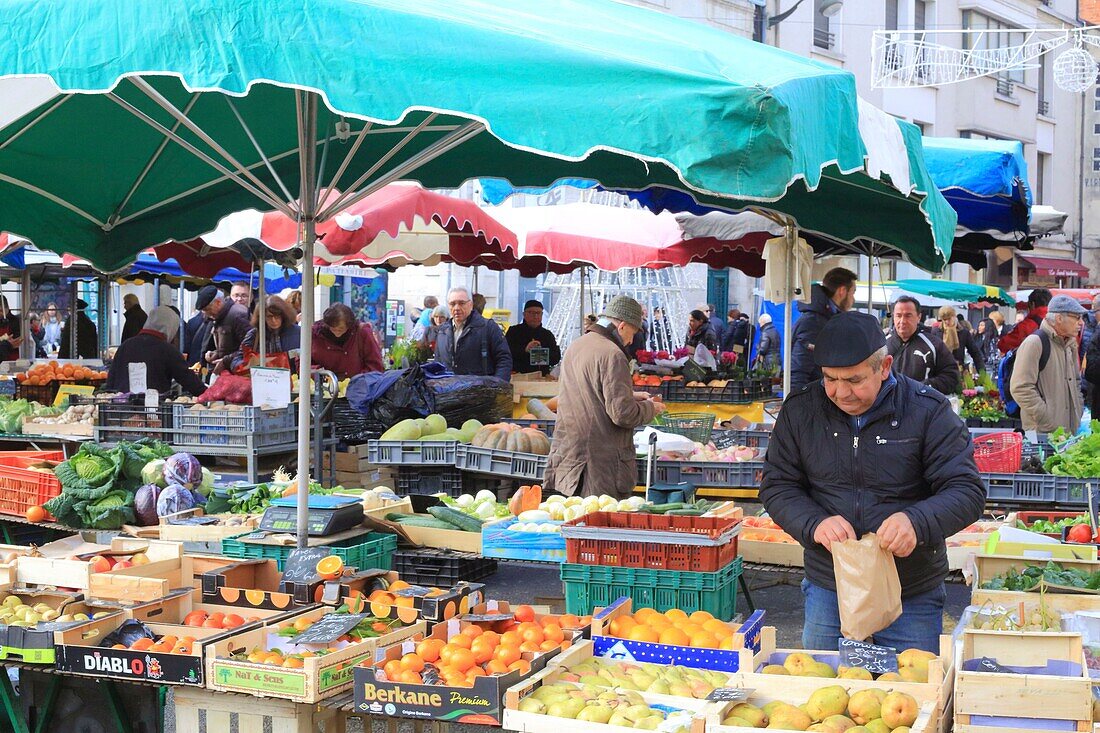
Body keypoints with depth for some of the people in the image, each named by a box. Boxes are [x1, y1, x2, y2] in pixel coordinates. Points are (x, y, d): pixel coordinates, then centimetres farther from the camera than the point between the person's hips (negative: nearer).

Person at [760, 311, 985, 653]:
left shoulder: (927, 410, -9)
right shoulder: (800, 410, -2)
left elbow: (967, 490, -10)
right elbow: (776, 486, 2)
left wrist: (917, 522, -31)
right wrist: (814, 524, -19)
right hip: (826, 592, 2)